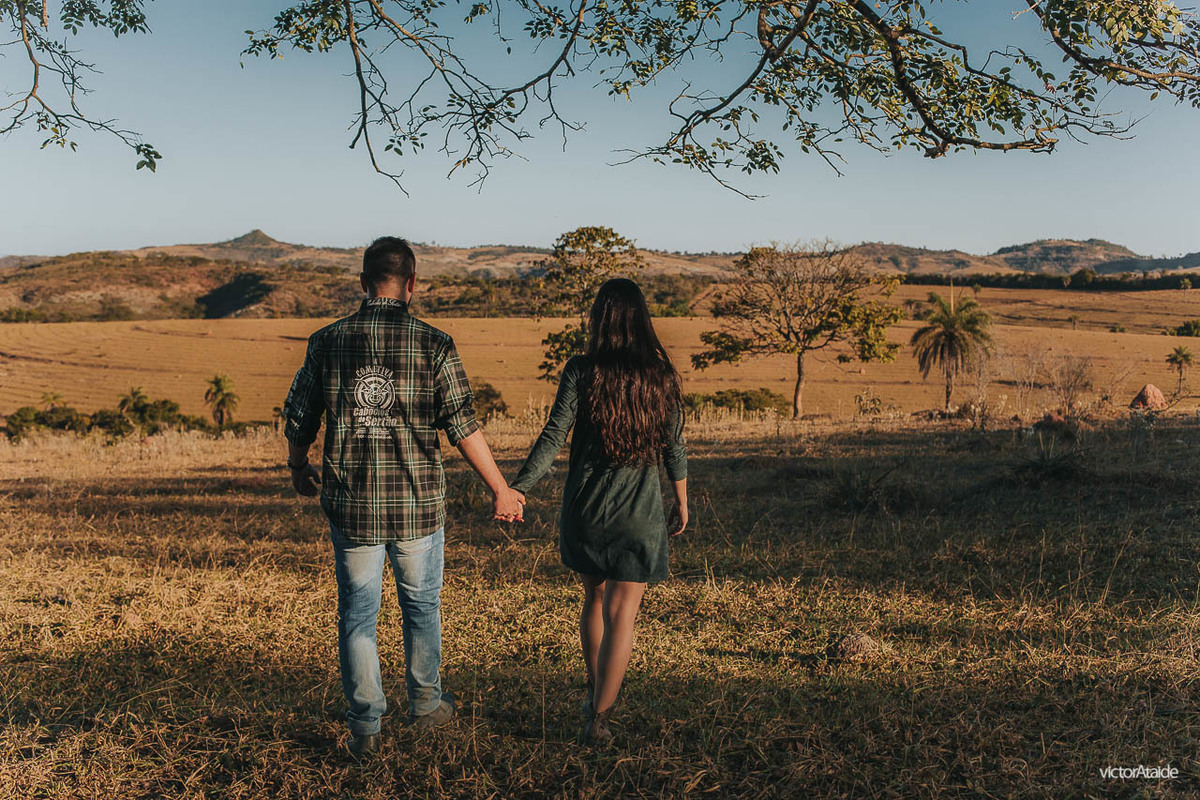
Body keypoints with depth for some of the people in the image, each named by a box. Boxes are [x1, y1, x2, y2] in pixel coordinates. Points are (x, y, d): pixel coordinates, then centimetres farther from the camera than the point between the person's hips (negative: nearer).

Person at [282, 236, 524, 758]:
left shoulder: (327, 342, -3)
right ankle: (425, 704, 35)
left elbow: (297, 420, 6)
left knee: (357, 613, 13)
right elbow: (464, 428, -10)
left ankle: (365, 726, 17)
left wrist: (299, 470, 25)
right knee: (421, 605, 19)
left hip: (350, 507, 1)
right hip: (417, 505, -1)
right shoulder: (434, 345, -9)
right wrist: (500, 491, 0)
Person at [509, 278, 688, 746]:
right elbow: (674, 447, 3)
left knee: (595, 598, 21)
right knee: (621, 613, 3)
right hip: (639, 512, -1)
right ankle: (598, 719, 2)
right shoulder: (662, 376, -3)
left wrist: (518, 488, -11)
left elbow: (554, 436, -14)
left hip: (586, 505, 1)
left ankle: (595, 696, 33)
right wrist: (682, 500, 15)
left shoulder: (581, 371, -8)